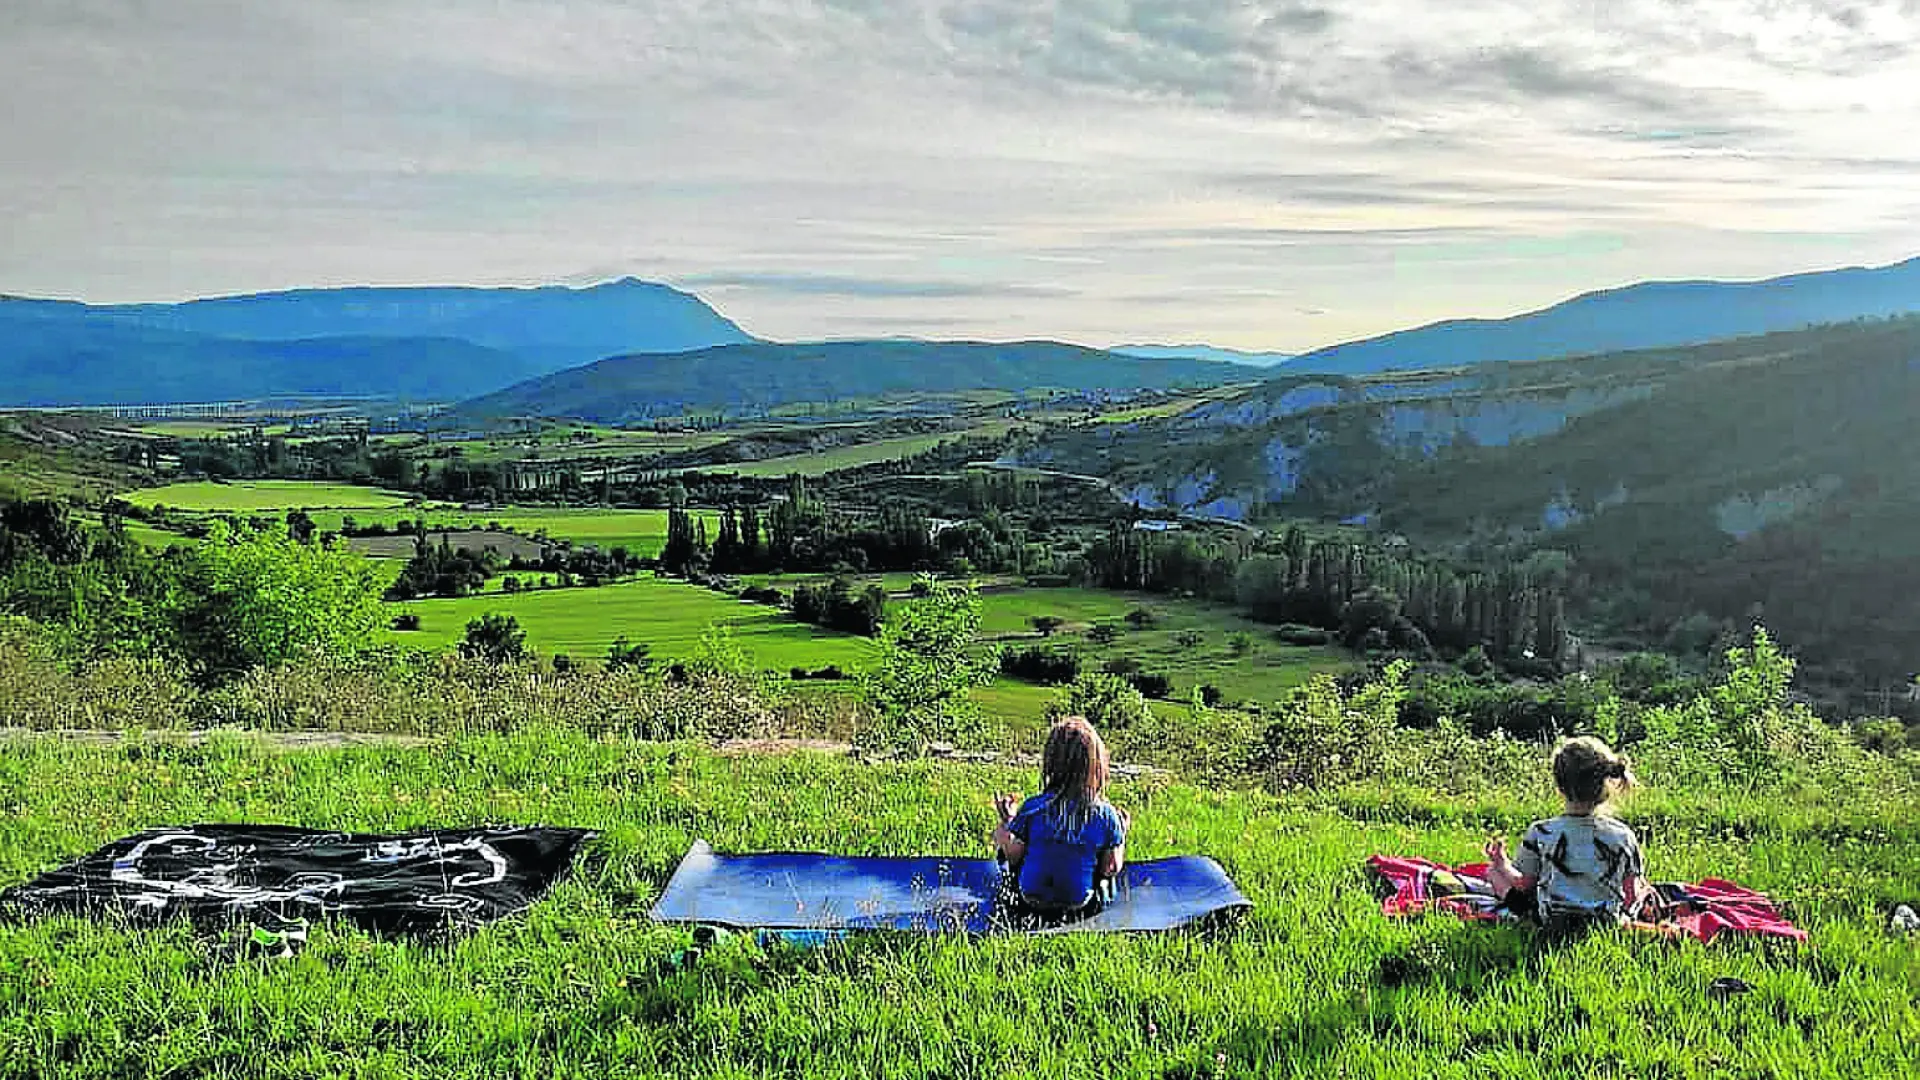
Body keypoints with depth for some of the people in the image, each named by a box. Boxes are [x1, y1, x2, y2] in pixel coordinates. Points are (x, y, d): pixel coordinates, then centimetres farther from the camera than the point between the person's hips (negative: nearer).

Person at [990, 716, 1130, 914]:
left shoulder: (1032, 808, -22)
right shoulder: (1106, 815, -19)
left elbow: (1013, 856, -10)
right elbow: (1112, 870, -9)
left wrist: (1007, 821, 7)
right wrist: (1121, 833, 7)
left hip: (1031, 900, 0)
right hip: (1079, 904, 1)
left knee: (1000, 833, 22)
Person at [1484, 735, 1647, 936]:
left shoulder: (1540, 833, -22)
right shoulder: (1624, 836, -19)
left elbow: (1524, 883, -7)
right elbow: (1633, 895, -9)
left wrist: (1502, 865, 12)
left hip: (1552, 924, -2)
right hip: (1610, 923, 2)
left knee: (1493, 872, 19)